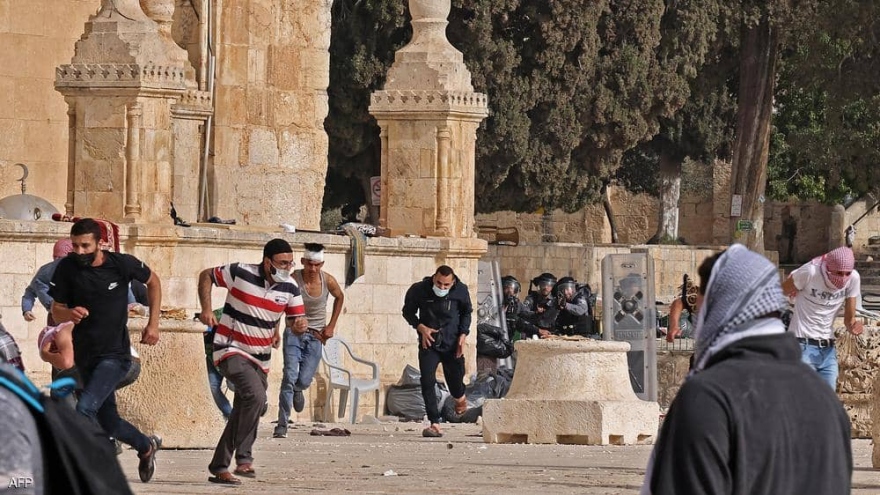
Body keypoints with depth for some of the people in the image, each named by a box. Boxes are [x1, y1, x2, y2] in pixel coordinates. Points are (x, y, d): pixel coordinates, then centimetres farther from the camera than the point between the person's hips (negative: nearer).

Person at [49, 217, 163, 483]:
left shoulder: (122, 264, -12)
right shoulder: (67, 269, -7)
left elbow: (153, 281, 7)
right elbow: (56, 313, -4)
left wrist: (153, 324, 3)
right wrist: (70, 314, -28)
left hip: (115, 355, -4)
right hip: (85, 356, 4)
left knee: (85, 409, -24)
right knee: (108, 423, 16)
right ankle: (146, 446, 44)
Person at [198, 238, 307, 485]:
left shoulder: (290, 288, -2)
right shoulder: (241, 274, -14)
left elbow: (296, 318, 5)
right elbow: (206, 276, 0)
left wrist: (300, 323, -21)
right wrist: (206, 309, -11)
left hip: (260, 358, 6)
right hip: (231, 351, -6)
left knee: (242, 413, 10)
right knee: (255, 395, -28)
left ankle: (219, 468, 23)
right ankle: (244, 458, -21)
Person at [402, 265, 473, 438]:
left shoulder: (461, 291, -8)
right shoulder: (419, 290, -13)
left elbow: (466, 313, 10)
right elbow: (408, 312, 3)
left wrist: (463, 335, -3)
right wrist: (421, 327, -13)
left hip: (452, 343, 1)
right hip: (429, 343, -1)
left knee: (455, 378, 9)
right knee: (427, 381, -13)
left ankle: (459, 398, 48)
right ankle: (435, 424, -10)